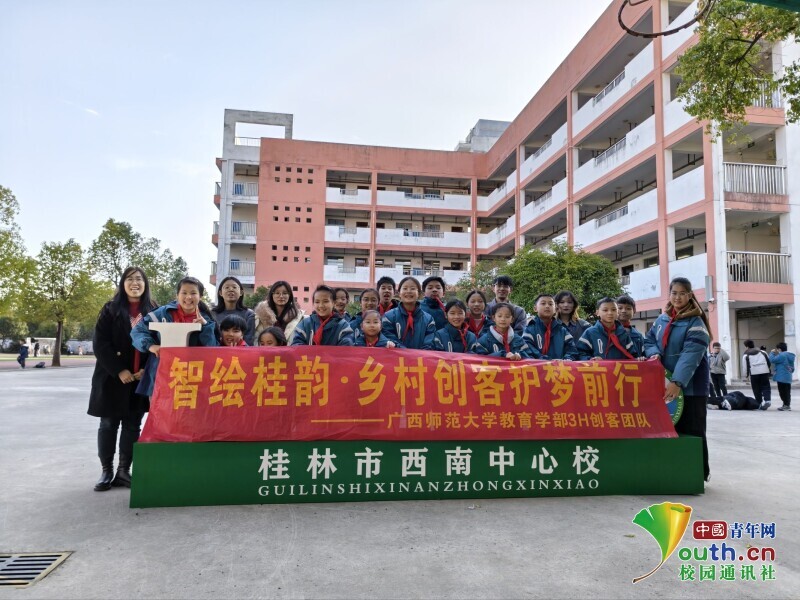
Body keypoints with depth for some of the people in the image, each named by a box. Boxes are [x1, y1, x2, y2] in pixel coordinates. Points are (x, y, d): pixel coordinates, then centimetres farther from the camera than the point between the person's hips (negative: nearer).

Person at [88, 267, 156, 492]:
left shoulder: (153, 311, 5)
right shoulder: (110, 309, 1)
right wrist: (119, 370, -14)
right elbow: (100, 343, -6)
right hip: (113, 377, -1)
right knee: (109, 424, 4)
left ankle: (124, 470, 14)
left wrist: (146, 369, -10)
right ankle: (106, 471, 14)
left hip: (141, 378, 1)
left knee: (132, 425, 6)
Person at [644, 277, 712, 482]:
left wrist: (677, 382, -31)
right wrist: (654, 353, -8)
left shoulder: (696, 323, -12)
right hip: (664, 384, 6)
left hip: (691, 386, -6)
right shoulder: (662, 319, 8)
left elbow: (691, 355, -22)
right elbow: (649, 340, 16)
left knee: (692, 430, 1)